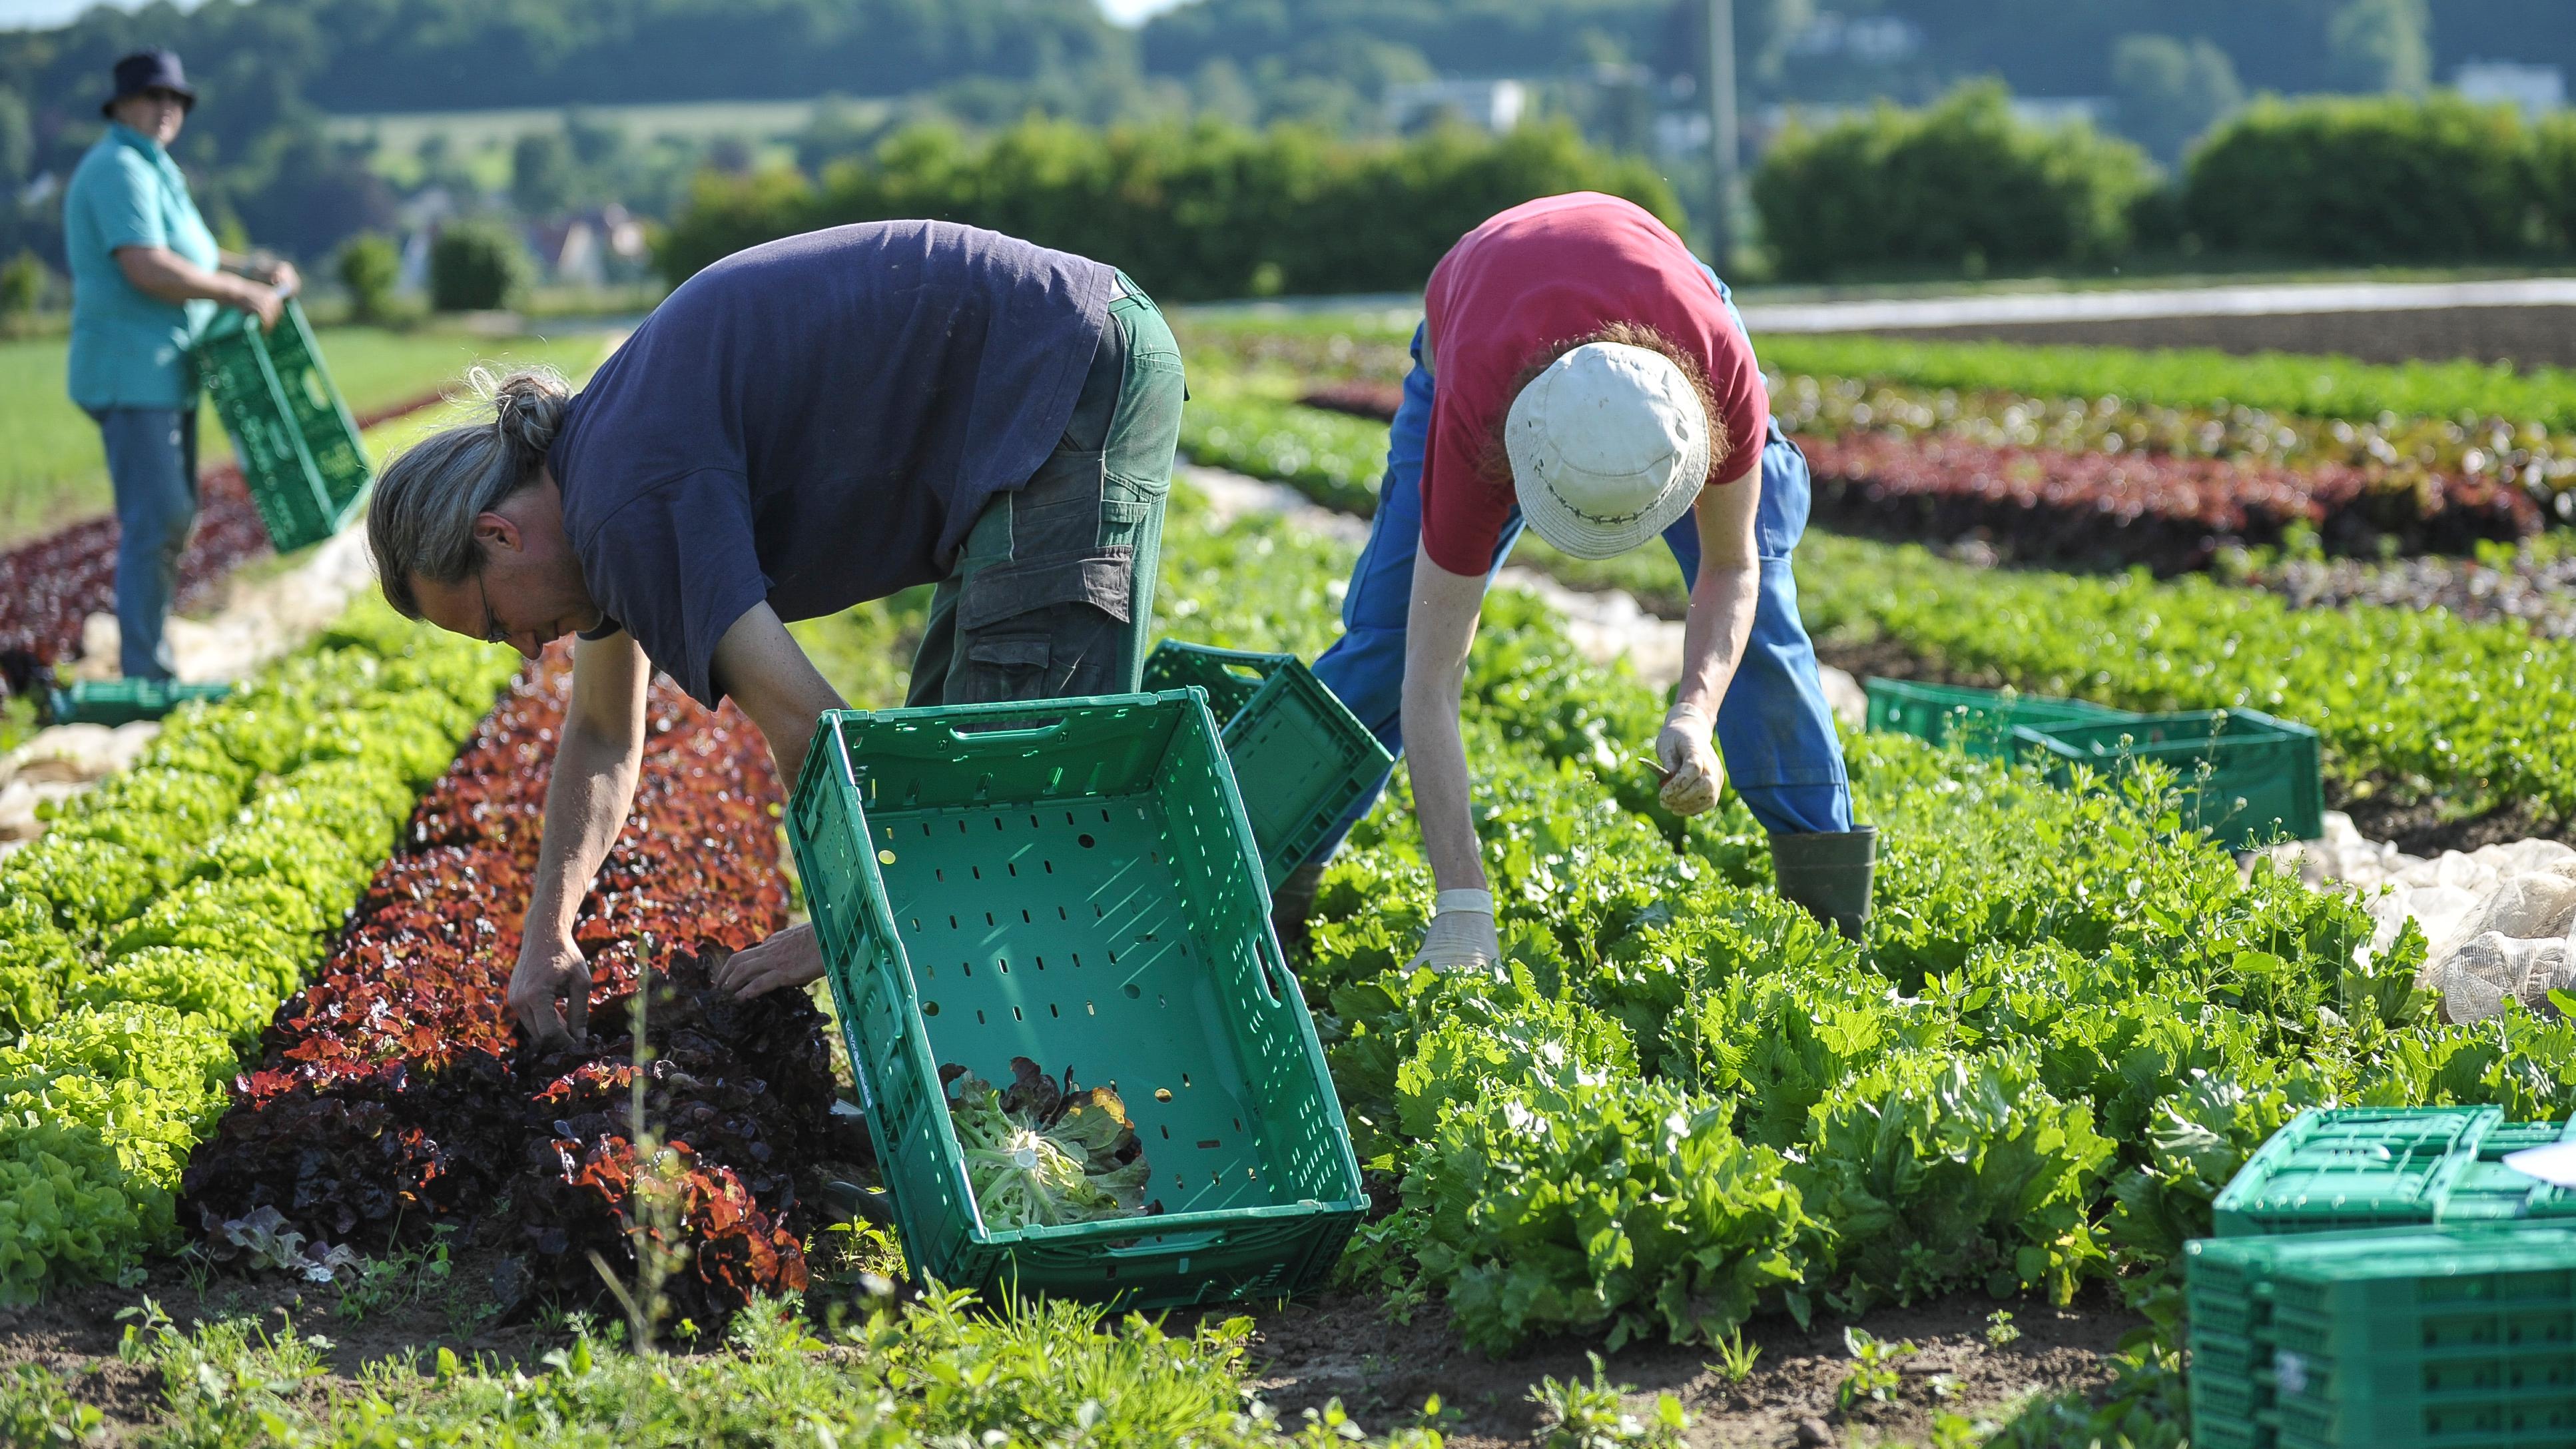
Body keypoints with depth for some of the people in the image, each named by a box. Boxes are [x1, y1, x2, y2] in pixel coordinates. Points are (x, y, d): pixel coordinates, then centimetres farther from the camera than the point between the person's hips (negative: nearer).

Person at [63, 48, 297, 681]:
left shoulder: (152, 172, 18)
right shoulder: (120, 170, -15)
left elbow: (181, 256, 28)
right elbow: (147, 270, -26)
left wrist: (251, 268, 13)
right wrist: (240, 292, -18)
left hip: (164, 374, 11)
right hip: (130, 374, -11)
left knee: (173, 516, 13)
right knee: (155, 518, -13)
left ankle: (152, 663, 19)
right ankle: (143, 673, -12)